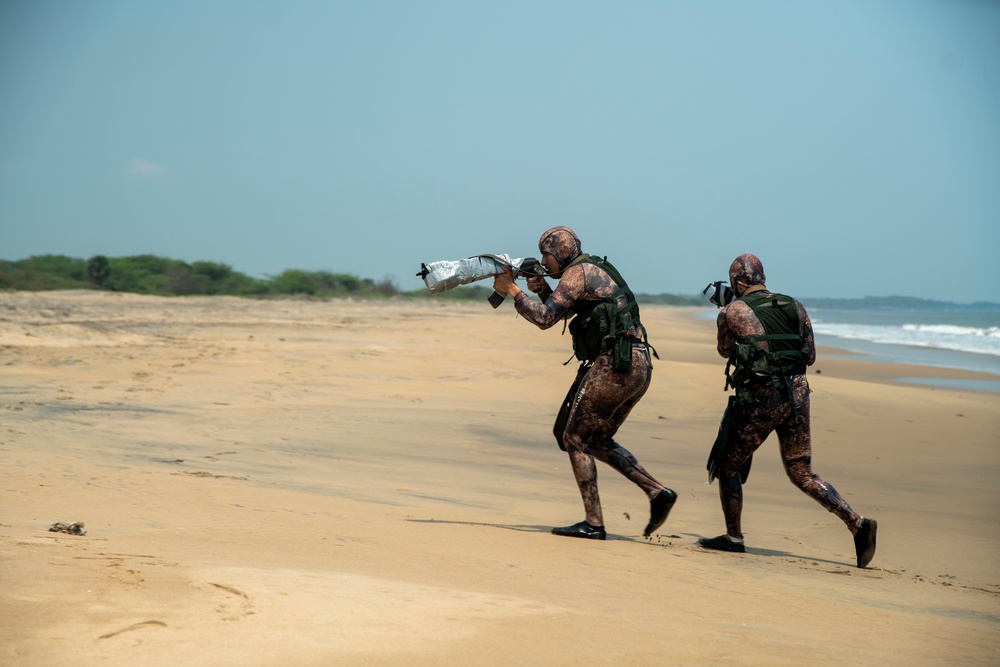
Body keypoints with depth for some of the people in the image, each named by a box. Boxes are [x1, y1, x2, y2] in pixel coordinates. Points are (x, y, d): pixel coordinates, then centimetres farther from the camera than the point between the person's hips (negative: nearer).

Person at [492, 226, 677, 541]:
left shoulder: (576, 273, -7)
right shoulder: (597, 270, 24)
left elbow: (544, 318, -15)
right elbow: (563, 312, 33)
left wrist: (512, 289, -3)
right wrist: (541, 288, 16)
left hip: (613, 364, -10)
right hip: (639, 366, 10)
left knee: (575, 439, 0)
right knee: (598, 441, 19)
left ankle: (593, 523, -2)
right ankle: (658, 493, 8)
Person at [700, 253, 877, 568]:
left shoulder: (732, 311, 1)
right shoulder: (795, 307, 11)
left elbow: (725, 351, 19)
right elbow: (810, 356, 12)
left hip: (760, 399, -5)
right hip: (797, 394, 5)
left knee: (729, 464, 14)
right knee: (802, 473, 13)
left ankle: (733, 538, 13)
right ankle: (858, 523, -1)